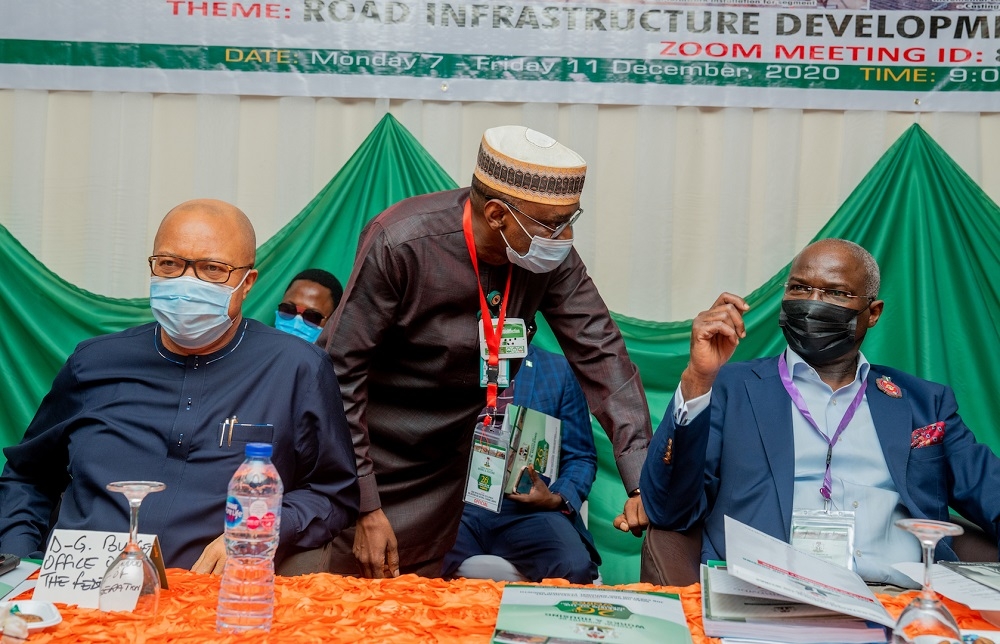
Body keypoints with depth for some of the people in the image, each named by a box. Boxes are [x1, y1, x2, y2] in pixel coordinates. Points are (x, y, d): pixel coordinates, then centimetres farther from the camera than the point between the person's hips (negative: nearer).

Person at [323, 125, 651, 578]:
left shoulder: (551, 256, -12)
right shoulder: (400, 244, -26)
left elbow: (600, 353, -11)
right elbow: (341, 369, -21)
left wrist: (642, 482, -20)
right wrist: (366, 506, -20)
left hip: (443, 468, 5)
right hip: (367, 454, -4)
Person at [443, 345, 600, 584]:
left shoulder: (558, 369, 12)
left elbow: (581, 457, 13)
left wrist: (556, 499, -8)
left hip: (529, 507, 0)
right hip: (458, 503, 0)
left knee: (574, 569, -32)